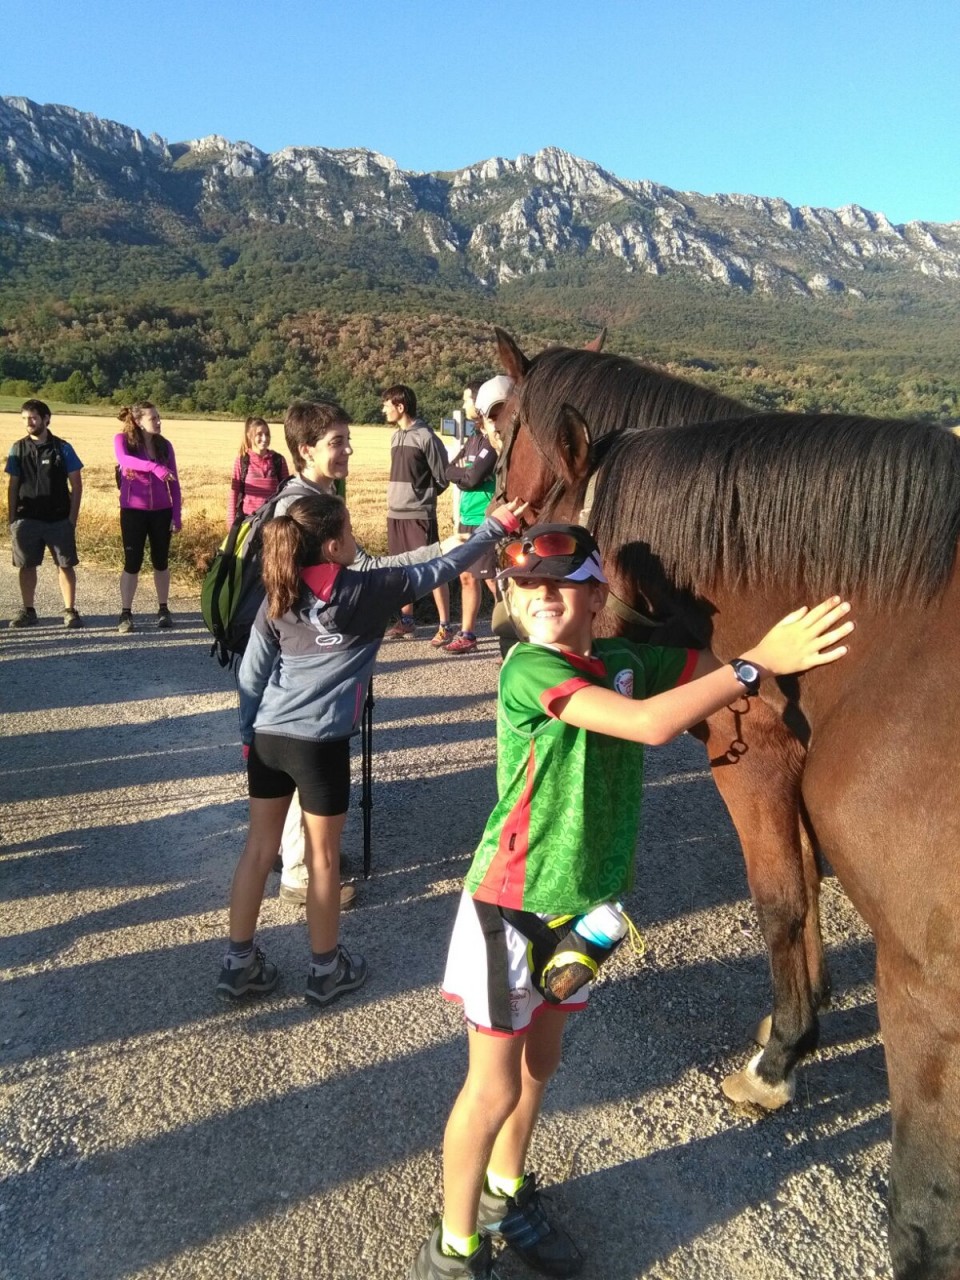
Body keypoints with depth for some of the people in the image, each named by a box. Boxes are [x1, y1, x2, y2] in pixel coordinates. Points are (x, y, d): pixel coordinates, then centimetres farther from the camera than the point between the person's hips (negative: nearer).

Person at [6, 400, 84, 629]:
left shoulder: (62, 448, -2)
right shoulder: (18, 448, 4)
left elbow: (76, 485, 0)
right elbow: (12, 486, 8)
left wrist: (72, 517, -5)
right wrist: (11, 518, 3)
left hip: (59, 520, -2)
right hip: (27, 519, 2)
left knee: (66, 565, 1)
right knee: (26, 566, 6)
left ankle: (70, 611, 8)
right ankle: (28, 611, 16)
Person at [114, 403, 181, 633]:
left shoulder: (164, 445, 5)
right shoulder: (122, 439, -3)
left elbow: (174, 483, 6)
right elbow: (124, 459, -26)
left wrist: (176, 515, 0)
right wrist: (154, 467, -42)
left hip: (161, 511, 3)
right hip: (133, 510, -3)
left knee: (161, 562, 8)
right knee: (132, 563, -2)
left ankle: (163, 610, 20)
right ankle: (125, 614, 5)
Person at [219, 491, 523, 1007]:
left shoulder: (277, 599, 3)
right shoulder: (367, 591, -8)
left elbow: (250, 674, 6)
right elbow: (438, 570, 1)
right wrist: (494, 526, 11)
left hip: (269, 736, 5)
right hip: (321, 743, -5)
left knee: (259, 847, 16)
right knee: (322, 858, 10)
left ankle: (238, 962, 28)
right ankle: (326, 969, 28)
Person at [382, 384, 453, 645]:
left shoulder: (425, 437, -11)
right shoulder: (396, 437, 13)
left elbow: (442, 478, -8)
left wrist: (422, 497, 1)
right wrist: (398, 497, 8)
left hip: (419, 515, -8)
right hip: (395, 514, 8)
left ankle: (445, 626, 0)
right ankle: (406, 621, 22)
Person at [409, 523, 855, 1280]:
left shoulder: (627, 662, -2)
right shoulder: (528, 668, -22)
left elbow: (719, 670, 1)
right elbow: (651, 724, -34)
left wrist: (796, 636, -14)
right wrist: (759, 664, -32)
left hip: (581, 904, 6)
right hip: (512, 905, -6)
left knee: (539, 1064, 23)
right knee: (495, 1087, 7)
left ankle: (504, 1197, 48)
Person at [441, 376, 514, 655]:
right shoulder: (474, 440, 12)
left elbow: (474, 478, -20)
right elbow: (450, 471, 7)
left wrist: (493, 445, -12)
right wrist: (468, 473, -9)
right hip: (468, 520, 9)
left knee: (495, 581, -8)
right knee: (468, 576, 16)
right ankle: (467, 635, 29)